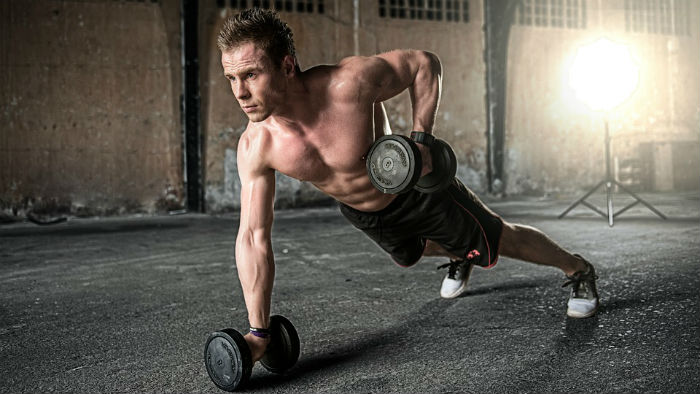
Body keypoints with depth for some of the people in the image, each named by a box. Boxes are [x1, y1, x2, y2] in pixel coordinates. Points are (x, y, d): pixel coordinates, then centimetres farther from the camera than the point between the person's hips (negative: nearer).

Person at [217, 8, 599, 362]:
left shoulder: (350, 82, -39)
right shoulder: (255, 147, -27)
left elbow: (424, 63, -20)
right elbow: (252, 237, -21)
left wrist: (421, 139, -31)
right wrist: (258, 332, -22)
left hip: (418, 191, -4)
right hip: (361, 214, 5)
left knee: (502, 240, 13)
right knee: (409, 256, 34)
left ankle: (579, 270, 43)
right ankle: (459, 257, 68)